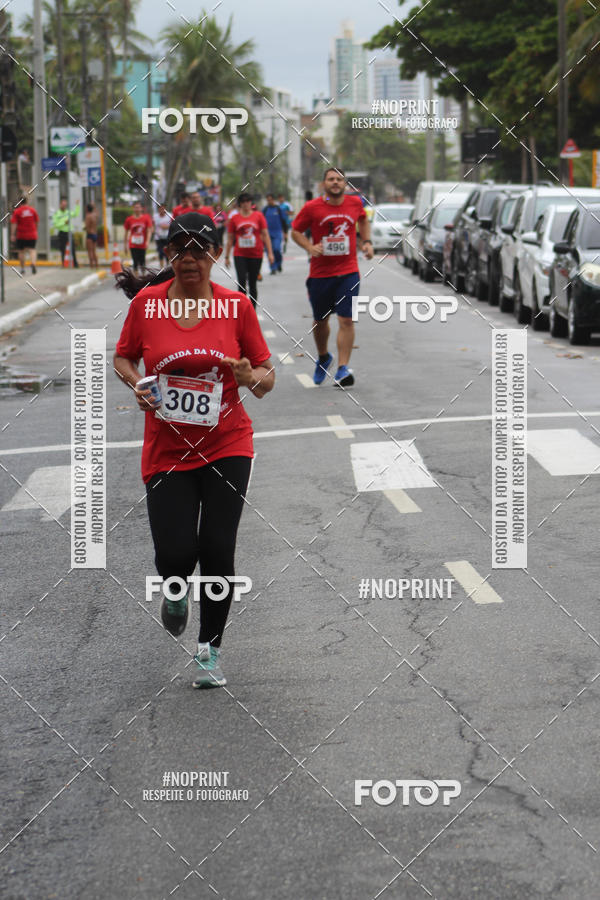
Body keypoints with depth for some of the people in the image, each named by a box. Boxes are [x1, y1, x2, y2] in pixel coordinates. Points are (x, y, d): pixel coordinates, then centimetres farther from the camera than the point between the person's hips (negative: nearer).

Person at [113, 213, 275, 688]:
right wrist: (137, 385, -10)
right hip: (167, 448, 0)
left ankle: (211, 649, 16)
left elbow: (266, 375, 3)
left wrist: (252, 377, -20)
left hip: (227, 446, 0)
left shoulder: (237, 306, -4)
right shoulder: (146, 302, -4)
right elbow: (123, 357, 10)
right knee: (175, 555, -7)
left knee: (217, 550, -5)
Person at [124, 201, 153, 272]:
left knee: (142, 262, 8)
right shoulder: (129, 219, 1)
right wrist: (126, 245, 9)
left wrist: (147, 241, -16)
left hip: (142, 245, 0)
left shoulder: (146, 217, -1)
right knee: (135, 262, -5)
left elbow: (149, 230, -4)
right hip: (133, 245, 0)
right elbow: (126, 232, 9)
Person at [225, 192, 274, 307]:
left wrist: (270, 253, -2)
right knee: (242, 281, -13)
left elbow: (265, 235, 3)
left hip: (256, 255, 1)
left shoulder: (258, 216, 3)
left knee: (252, 284, 7)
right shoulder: (234, 218, 3)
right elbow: (230, 239, 8)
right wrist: (227, 256, 8)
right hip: (240, 255, -1)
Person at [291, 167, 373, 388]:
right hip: (320, 273, 0)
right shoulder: (312, 208, -5)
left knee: (346, 320, -12)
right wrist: (310, 247, -13)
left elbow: (363, 219, 24)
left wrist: (366, 242, 11)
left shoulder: (355, 203, 2)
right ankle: (323, 358, 39)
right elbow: (296, 231, 4)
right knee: (320, 320, 13)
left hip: (348, 273, 0)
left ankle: (343, 368, -12)